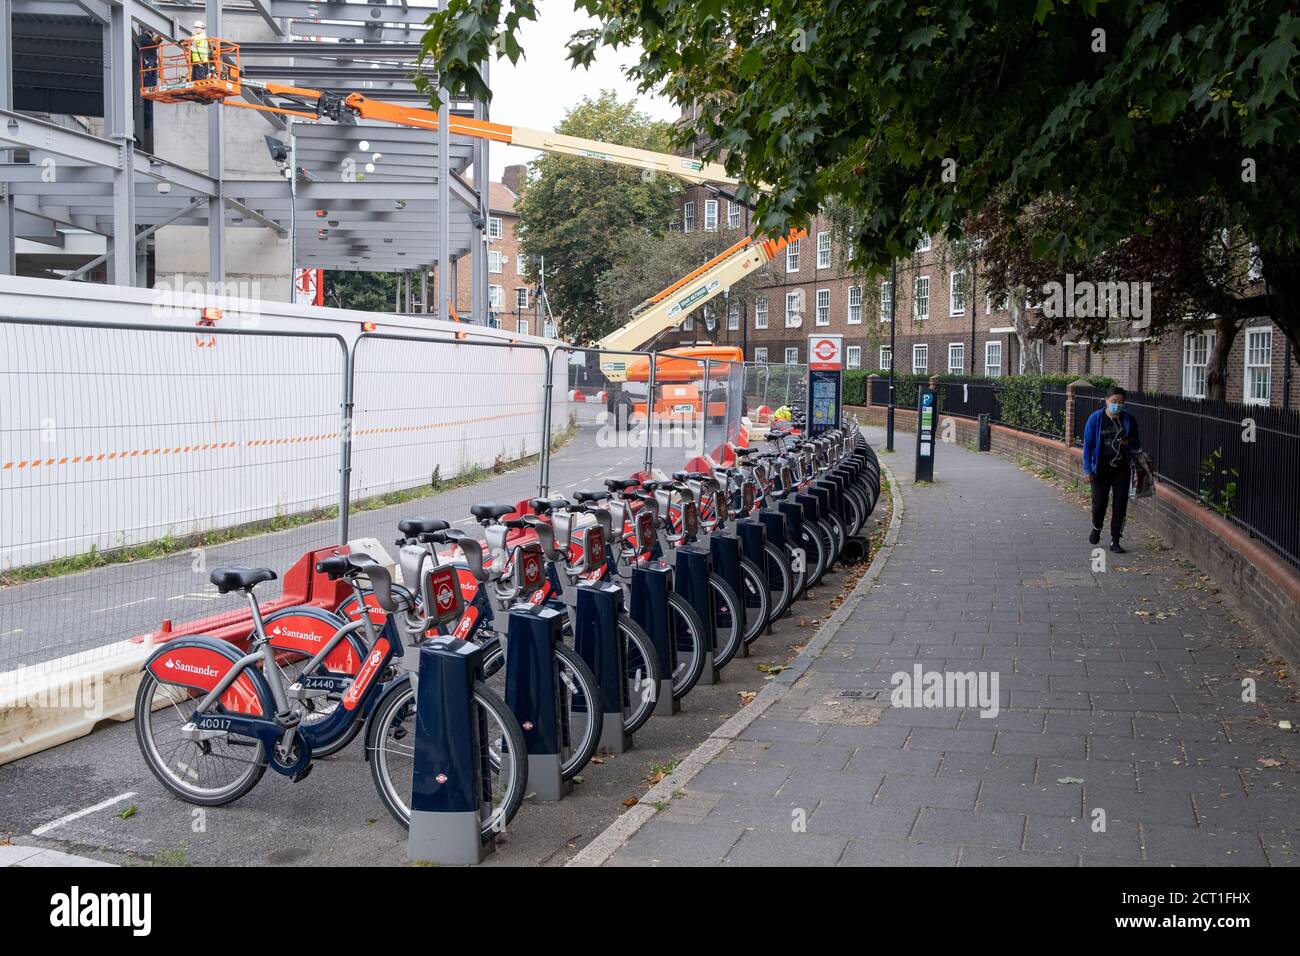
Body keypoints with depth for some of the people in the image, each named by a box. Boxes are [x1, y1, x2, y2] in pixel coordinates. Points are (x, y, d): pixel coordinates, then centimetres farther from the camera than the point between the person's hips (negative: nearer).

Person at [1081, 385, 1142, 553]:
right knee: (1099, 504, 3)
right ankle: (1096, 528, 34)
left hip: (1122, 469, 2)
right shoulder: (1096, 418, -5)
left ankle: (1115, 541, 9)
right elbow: (1088, 445, -4)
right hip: (1101, 469, -2)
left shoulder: (1128, 420, 1)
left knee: (1120, 505, 0)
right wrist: (1087, 470, -10)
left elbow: (1137, 444, 10)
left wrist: (1128, 442, -15)